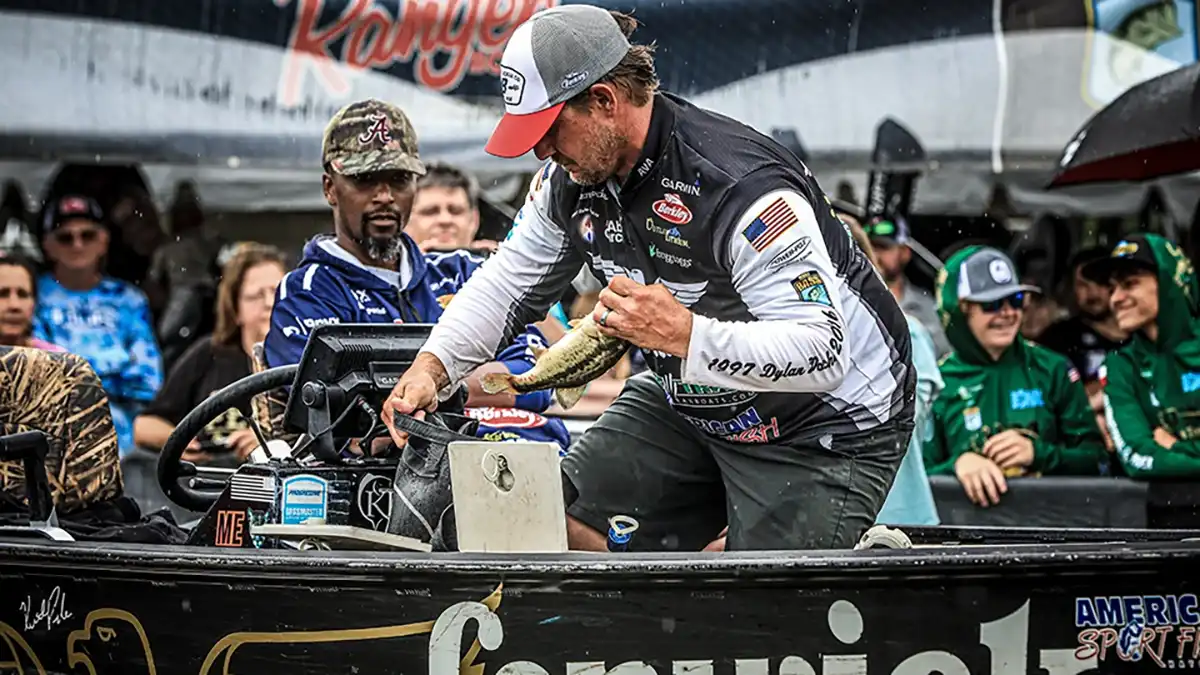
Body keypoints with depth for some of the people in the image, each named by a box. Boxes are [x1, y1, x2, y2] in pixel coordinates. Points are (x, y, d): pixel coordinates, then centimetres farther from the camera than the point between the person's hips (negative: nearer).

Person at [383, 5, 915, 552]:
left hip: (826, 428, -8)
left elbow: (824, 352, -36)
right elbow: (509, 282, 11)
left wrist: (685, 335, -44)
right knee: (564, 527, -1)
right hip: (693, 404, 8)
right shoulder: (574, 178, -6)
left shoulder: (743, 186, -31)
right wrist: (433, 366, -4)